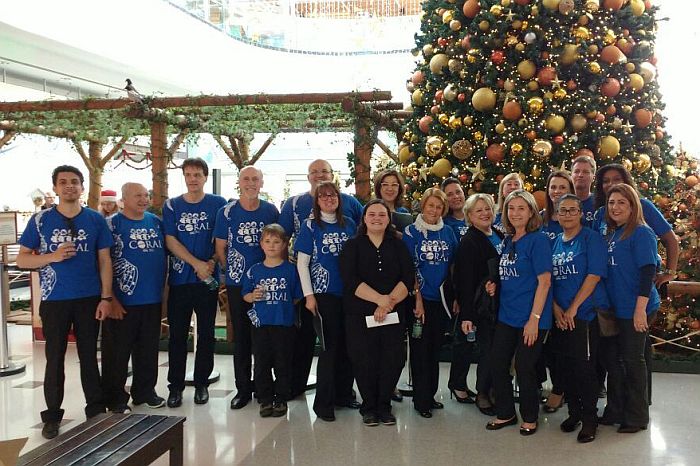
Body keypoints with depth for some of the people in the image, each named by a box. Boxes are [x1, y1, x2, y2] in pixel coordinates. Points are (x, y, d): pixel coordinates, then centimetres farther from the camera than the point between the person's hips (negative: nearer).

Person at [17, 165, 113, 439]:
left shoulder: (95, 220, 2)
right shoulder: (40, 220, -1)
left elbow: (104, 260, 3)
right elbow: (22, 259, 1)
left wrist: (106, 297, -2)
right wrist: (52, 256, -17)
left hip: (89, 299, 1)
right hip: (54, 300, 0)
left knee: (89, 355, 10)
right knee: (54, 358, 7)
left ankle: (95, 409, 22)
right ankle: (52, 415, 20)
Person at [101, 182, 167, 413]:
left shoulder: (156, 222, 10)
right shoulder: (112, 224, -6)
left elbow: (165, 254, 19)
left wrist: (162, 286, 14)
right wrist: (111, 299, -14)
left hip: (153, 299, 5)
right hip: (123, 302, -5)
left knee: (148, 349, 13)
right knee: (118, 351, 4)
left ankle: (145, 391, 27)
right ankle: (115, 397, 17)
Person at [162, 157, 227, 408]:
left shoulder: (218, 204, 3)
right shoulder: (172, 205, 5)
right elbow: (170, 241, -2)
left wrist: (212, 263, -14)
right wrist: (197, 263, -13)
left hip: (208, 279, 0)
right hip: (179, 279, 1)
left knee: (206, 333, 7)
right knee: (177, 334, 5)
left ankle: (202, 384, 20)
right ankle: (175, 386, 15)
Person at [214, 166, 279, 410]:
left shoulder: (271, 211, 2)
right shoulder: (227, 212, 0)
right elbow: (220, 247, 5)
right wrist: (232, 270, 0)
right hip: (237, 283, 0)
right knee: (241, 336, 7)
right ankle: (243, 388, 18)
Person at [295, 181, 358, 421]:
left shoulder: (349, 225, 10)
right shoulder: (310, 226, 1)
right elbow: (302, 262, -2)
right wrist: (309, 295, -8)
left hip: (349, 292, 4)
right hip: (324, 293, -4)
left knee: (348, 343, 7)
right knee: (331, 345, -5)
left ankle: (344, 393, 23)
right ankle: (323, 402, 6)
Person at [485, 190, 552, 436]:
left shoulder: (538, 240, -11)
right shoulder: (507, 241, 10)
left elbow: (544, 281, -16)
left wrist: (534, 318, -20)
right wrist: (495, 286, 1)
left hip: (531, 318, -7)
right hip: (506, 316, 7)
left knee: (524, 367, 2)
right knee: (498, 363, 9)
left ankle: (530, 418, 23)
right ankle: (505, 413, 27)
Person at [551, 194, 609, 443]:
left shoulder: (591, 238, -4)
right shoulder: (555, 242, 12)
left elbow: (594, 275, -12)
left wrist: (573, 308, -13)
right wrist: (556, 308, -2)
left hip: (586, 313, -5)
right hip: (561, 316, 5)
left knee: (585, 367, -3)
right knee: (567, 366, 10)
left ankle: (590, 419, 12)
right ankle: (574, 412, 26)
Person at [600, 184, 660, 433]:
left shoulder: (641, 233, -12)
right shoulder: (610, 233, 10)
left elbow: (647, 272, -17)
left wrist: (640, 309, -22)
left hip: (635, 309, -7)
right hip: (614, 308, 7)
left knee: (632, 360, 4)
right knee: (613, 358, 14)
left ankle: (637, 417, 20)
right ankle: (615, 411, 29)